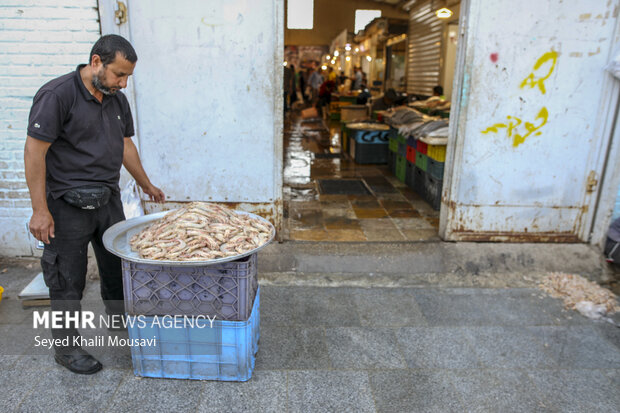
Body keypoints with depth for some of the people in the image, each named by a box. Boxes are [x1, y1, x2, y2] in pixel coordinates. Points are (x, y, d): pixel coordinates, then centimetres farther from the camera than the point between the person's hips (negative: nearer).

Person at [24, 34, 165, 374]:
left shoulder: (118, 100, 8)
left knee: (118, 271, 16)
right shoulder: (57, 95, -14)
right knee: (68, 281, 6)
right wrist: (40, 209, -18)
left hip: (108, 200, 7)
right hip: (68, 206, -6)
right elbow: (35, 150, -16)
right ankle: (66, 348, 25)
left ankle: (124, 328, 37)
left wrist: (146, 184, 24)